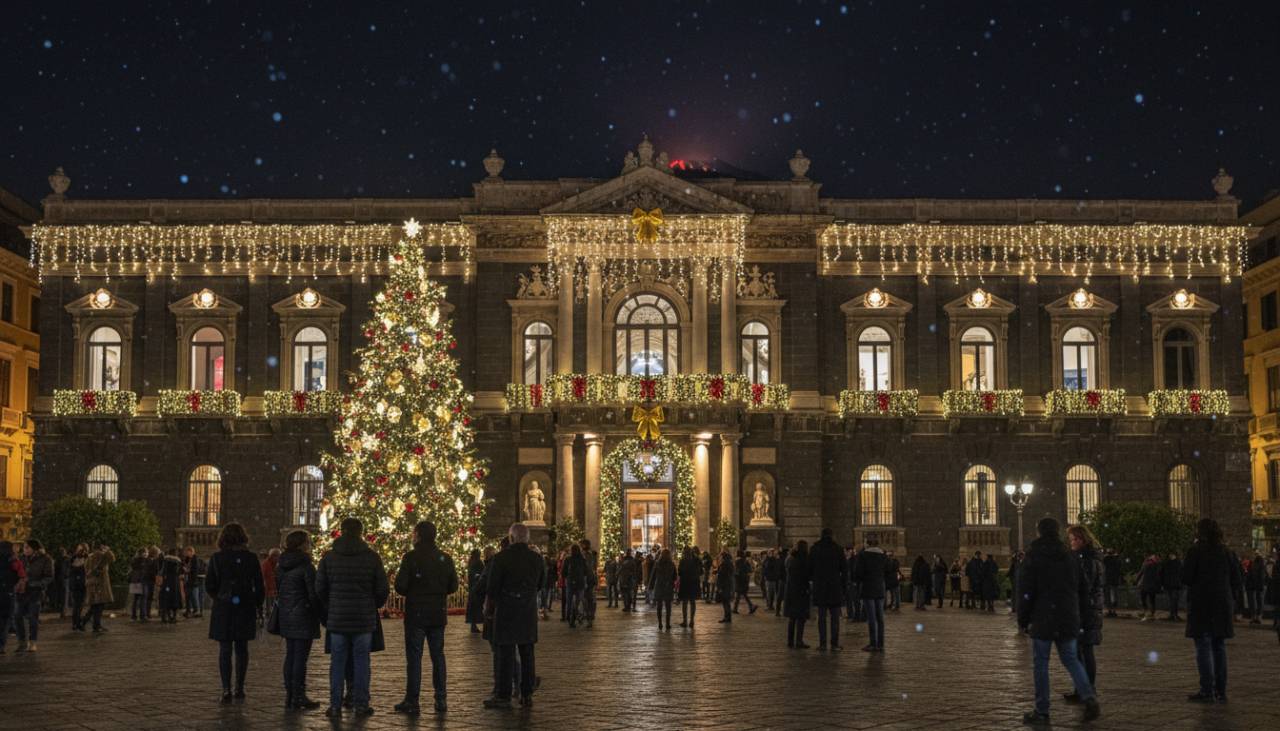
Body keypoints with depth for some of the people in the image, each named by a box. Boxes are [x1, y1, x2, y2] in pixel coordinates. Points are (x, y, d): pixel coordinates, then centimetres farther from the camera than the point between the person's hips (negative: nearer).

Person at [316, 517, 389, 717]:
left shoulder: (329, 557, 0)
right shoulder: (371, 557, -3)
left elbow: (320, 589, 3)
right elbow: (383, 590, -2)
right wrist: (373, 606, 16)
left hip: (337, 618, 1)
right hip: (364, 619, -1)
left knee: (337, 662, 5)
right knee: (361, 661, 5)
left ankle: (335, 706, 5)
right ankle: (361, 704, 7)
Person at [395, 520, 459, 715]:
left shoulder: (411, 557, -13)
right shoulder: (446, 558, 3)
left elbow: (400, 586, -15)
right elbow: (453, 586, 6)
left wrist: (411, 593, 6)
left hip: (416, 614, -4)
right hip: (438, 615, 4)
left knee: (414, 657, 0)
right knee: (437, 655, 11)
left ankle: (412, 701, 0)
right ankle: (441, 699, 12)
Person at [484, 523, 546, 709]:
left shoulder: (502, 558, -11)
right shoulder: (536, 558, 3)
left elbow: (492, 588, -7)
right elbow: (540, 583, 13)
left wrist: (487, 608, 6)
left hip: (507, 610, -4)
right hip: (529, 610, 4)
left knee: (506, 653, -1)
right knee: (527, 653, 9)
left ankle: (503, 696, 1)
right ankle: (527, 694, 13)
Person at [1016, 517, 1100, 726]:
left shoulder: (1034, 558, -9)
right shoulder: (1069, 557, 8)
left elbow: (1026, 593, -12)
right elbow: (1083, 588, 12)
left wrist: (1022, 620, -4)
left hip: (1043, 621, -5)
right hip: (1068, 620, 5)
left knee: (1041, 664, 3)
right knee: (1071, 659, 14)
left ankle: (1041, 712, 4)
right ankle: (1089, 697, -6)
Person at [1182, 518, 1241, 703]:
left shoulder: (1196, 550, -10)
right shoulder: (1224, 552, 6)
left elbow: (1186, 578, -13)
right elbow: (1236, 580, 7)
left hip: (1201, 605, -5)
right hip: (1222, 605, 5)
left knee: (1203, 647, -2)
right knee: (1219, 647, 11)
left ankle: (1207, 691, -5)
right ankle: (1221, 691, 12)